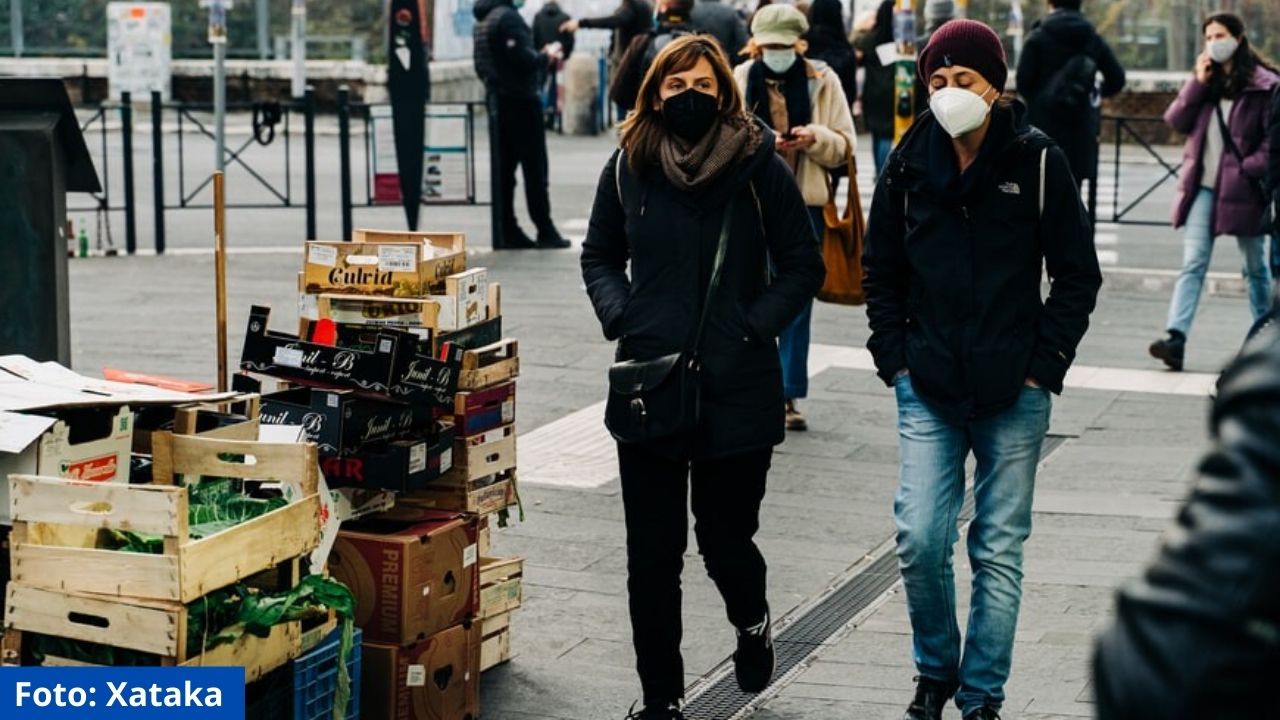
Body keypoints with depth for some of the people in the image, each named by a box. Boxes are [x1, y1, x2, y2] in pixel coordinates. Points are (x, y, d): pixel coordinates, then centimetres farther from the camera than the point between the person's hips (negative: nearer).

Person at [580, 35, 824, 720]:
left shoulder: (759, 167, -5)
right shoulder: (628, 167, 3)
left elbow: (802, 266, 2)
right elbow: (599, 256, 15)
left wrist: (755, 326, -11)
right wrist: (621, 317, -2)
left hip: (737, 387, -2)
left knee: (725, 538, 7)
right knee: (652, 554, 4)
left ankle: (751, 622, 42)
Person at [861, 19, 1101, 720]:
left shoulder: (1038, 161, -5)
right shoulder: (909, 163, 1)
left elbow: (1078, 275, 0)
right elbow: (880, 271, 12)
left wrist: (1042, 365, -5)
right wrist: (895, 359, 4)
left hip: (1013, 394, -1)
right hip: (929, 392, 2)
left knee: (999, 550, 5)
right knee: (919, 539, -6)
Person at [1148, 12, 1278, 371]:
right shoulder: (1206, 81, 12)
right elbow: (1176, 121, 3)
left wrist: (1249, 169, -17)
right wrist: (1198, 83, -5)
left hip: (1243, 189, -4)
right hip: (1203, 186, 4)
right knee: (1193, 264, -7)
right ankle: (1176, 338, -17)